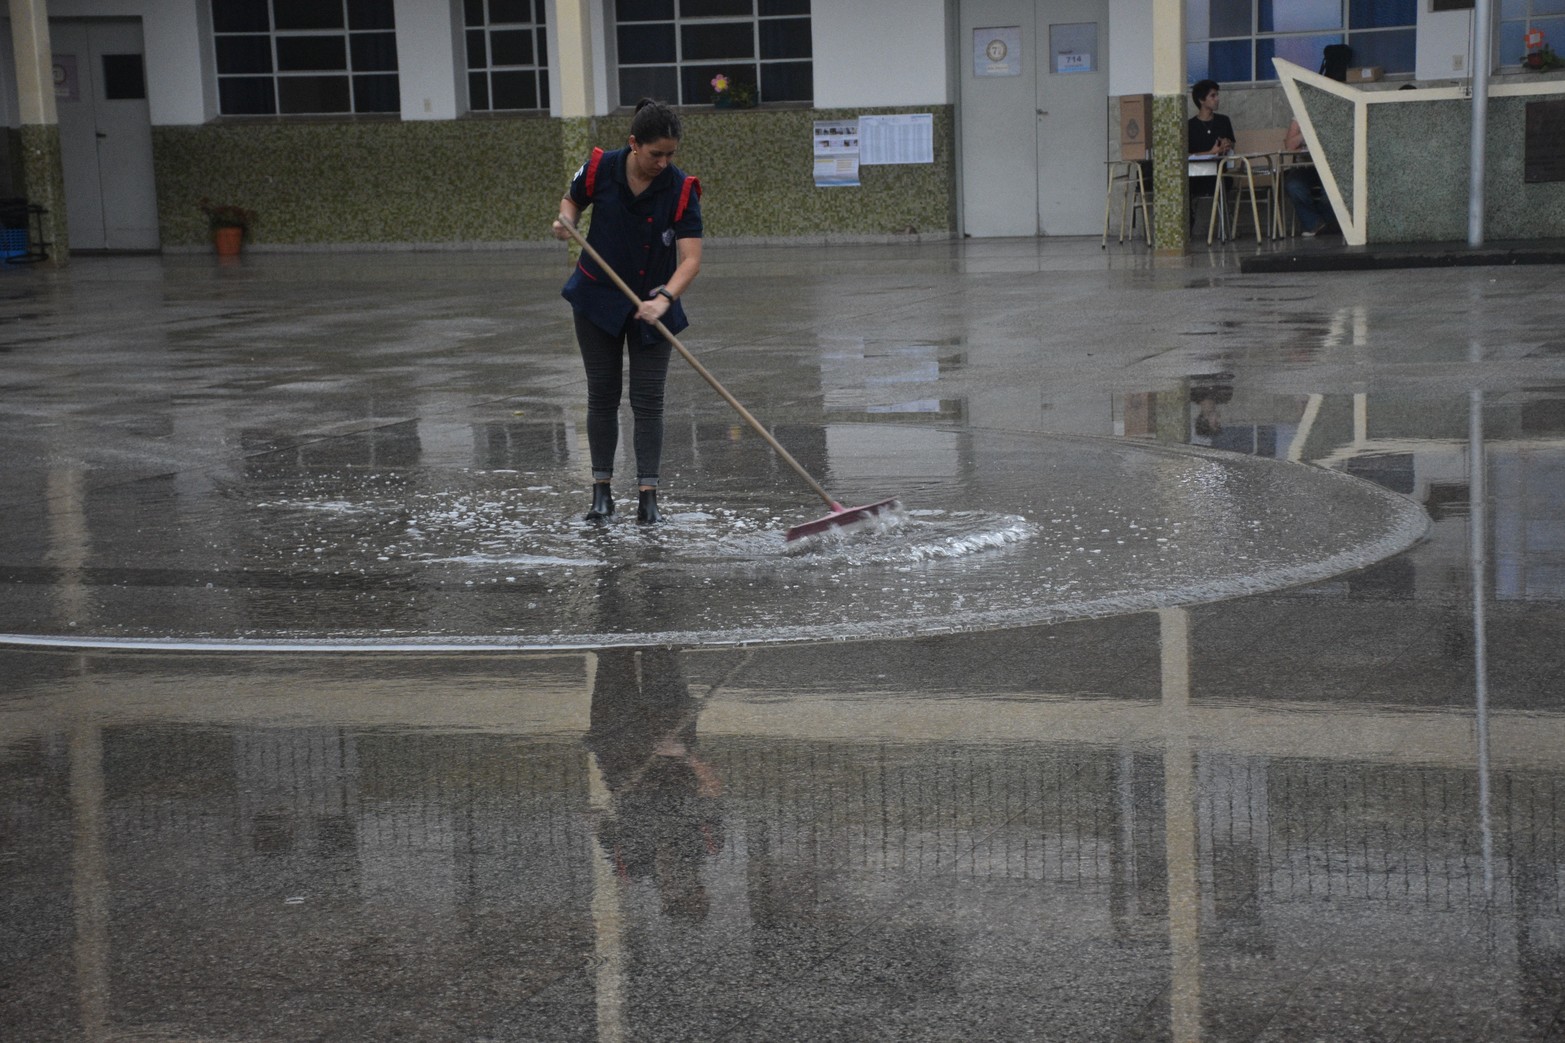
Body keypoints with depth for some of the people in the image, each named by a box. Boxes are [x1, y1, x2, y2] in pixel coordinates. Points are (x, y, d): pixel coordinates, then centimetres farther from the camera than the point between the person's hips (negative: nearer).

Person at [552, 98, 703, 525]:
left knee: (648, 400, -3)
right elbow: (572, 200, 8)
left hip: (653, 308, -1)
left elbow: (690, 258, -23)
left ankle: (647, 494, 0)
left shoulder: (681, 189, -18)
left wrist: (663, 299, -38)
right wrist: (565, 222, -15)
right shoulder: (600, 169, -13)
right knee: (602, 395, 7)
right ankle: (602, 490, 15)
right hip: (598, 299, 1)